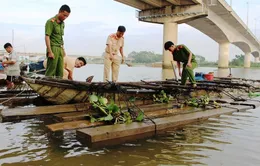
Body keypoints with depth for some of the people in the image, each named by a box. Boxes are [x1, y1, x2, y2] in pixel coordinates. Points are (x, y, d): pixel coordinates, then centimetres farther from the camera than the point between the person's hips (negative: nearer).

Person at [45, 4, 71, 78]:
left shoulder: (62, 23, 17)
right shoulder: (51, 22, -7)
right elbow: (47, 37, -13)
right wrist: (50, 52, -19)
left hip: (60, 49, 8)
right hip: (53, 48, -8)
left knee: (60, 72, 9)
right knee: (50, 72, -7)